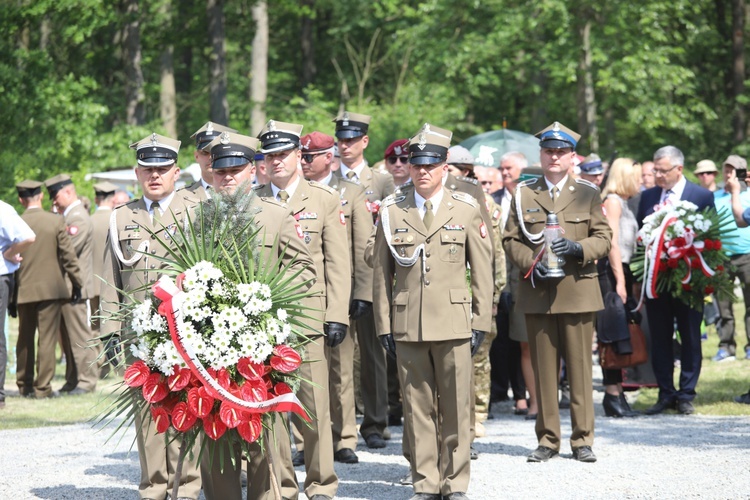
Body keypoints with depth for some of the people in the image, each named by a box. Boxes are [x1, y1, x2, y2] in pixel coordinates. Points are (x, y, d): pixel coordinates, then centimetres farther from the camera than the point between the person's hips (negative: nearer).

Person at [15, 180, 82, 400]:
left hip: (24, 290, 2)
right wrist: (77, 283, 4)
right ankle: (43, 387, -1)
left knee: (25, 339, 14)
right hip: (51, 289, -2)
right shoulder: (56, 221, -6)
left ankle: (24, 385, 22)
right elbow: (68, 255, -6)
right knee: (47, 338, 0)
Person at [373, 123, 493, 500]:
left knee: (455, 407, 1)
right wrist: (384, 325, 3)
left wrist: (481, 322, 1)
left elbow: (482, 270, 6)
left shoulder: (466, 210, 6)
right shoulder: (392, 212, 8)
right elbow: (381, 273, 9)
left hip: (453, 323, -1)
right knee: (417, 407, 3)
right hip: (407, 325, 1)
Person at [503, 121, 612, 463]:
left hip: (577, 291, -1)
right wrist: (531, 264, -10)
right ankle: (547, 440, 9)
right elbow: (511, 239, 8)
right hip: (537, 293, 1)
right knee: (543, 368, 3)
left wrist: (577, 249, -15)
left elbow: (603, 238, 5)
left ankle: (582, 439, 6)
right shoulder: (523, 194, 10)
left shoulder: (588, 194, 9)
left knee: (580, 367, 0)